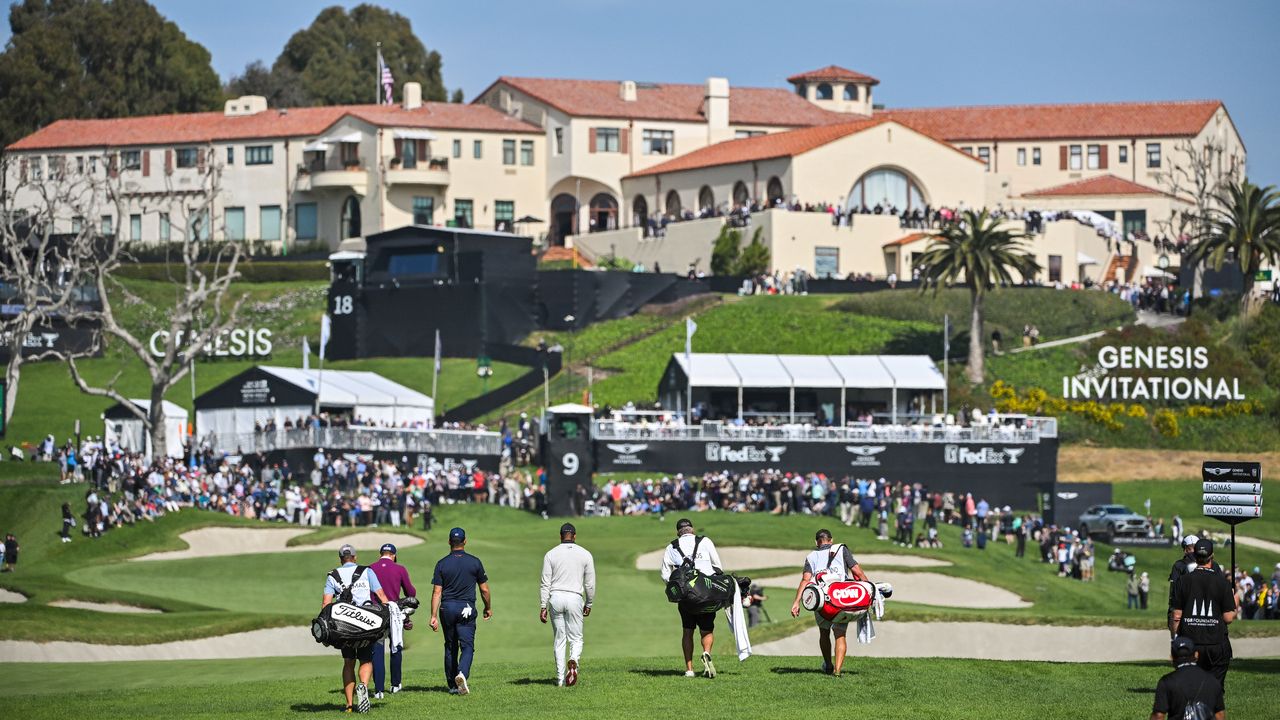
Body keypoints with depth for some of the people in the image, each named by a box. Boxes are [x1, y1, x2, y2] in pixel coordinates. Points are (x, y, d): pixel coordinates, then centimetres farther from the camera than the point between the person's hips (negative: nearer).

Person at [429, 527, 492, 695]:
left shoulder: (442, 564, -1)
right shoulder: (475, 562, -1)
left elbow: (437, 592, -4)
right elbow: (484, 590, 4)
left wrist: (434, 616, -4)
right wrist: (488, 608, 20)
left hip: (447, 608, 2)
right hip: (466, 609, -2)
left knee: (450, 647, 13)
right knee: (467, 646, -2)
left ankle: (452, 685, 16)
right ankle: (462, 674, -29)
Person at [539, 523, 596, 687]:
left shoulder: (551, 554, 3)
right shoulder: (585, 554, 4)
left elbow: (545, 583, -1)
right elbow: (590, 583, 6)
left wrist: (543, 606, 0)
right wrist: (588, 604, 18)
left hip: (555, 599, 1)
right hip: (575, 598, -1)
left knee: (559, 639, 9)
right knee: (576, 638, 7)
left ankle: (560, 678, 5)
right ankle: (573, 661, -25)